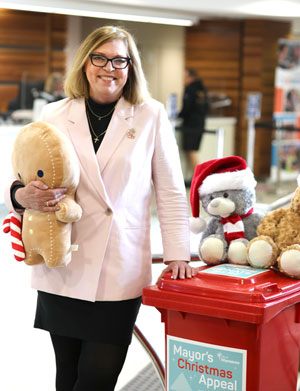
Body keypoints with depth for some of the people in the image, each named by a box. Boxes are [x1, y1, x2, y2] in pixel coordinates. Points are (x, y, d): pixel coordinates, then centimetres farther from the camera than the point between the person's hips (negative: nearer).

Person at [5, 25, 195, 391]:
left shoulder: (151, 116, 4)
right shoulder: (54, 116, 7)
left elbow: (170, 191, 6)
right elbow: (25, 178, 9)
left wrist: (177, 254, 1)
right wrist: (23, 196, -15)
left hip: (119, 272, -1)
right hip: (63, 266, 2)